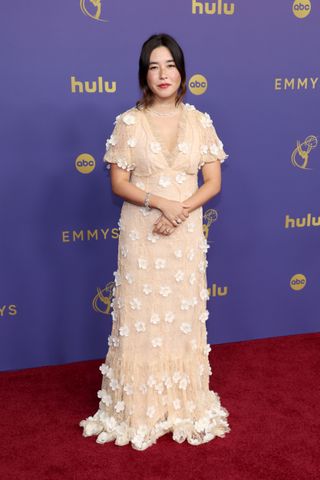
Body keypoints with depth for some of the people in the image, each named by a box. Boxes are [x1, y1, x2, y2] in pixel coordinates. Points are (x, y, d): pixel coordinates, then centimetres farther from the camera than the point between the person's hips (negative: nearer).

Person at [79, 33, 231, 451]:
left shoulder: (200, 121, 1)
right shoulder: (129, 122, -4)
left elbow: (213, 182, 1)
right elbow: (118, 183, -5)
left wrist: (181, 211, -15)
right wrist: (159, 202, -20)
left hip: (186, 234, 2)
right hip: (141, 233, -1)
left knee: (184, 316, 10)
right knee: (141, 317, 5)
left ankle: (184, 404, 27)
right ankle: (139, 408, 21)